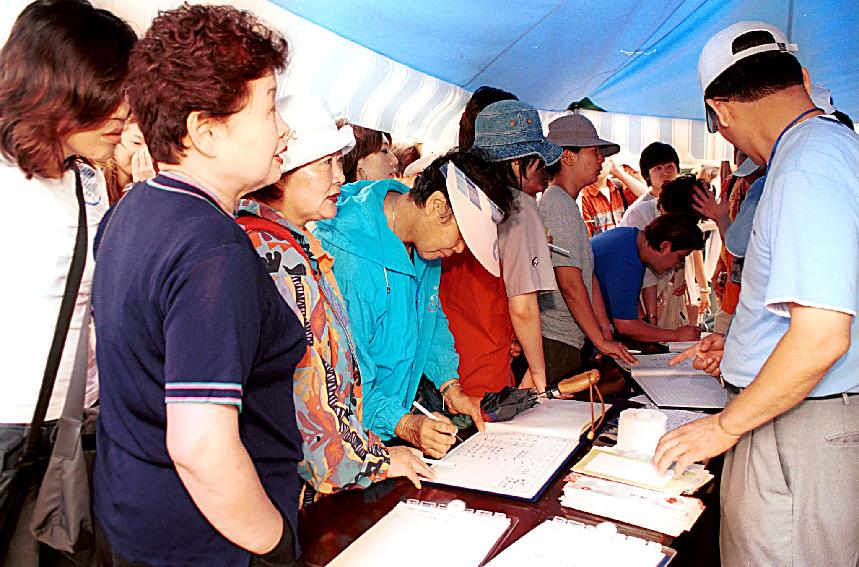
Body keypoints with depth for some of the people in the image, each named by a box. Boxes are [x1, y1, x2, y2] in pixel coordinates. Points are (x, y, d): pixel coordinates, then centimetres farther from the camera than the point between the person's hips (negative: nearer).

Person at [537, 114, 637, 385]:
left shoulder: (569, 206, 20)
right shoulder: (557, 205, -13)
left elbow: (589, 276, 17)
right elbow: (570, 284, -18)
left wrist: (607, 336, 13)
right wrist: (601, 341, -12)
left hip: (569, 342, 10)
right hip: (554, 343, -10)